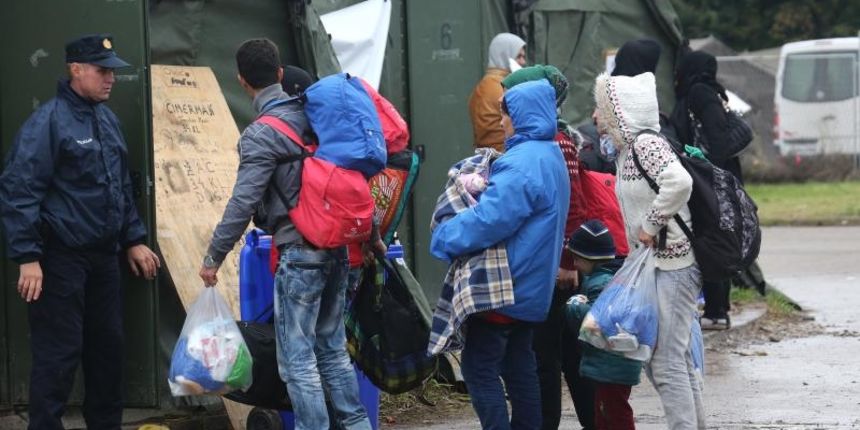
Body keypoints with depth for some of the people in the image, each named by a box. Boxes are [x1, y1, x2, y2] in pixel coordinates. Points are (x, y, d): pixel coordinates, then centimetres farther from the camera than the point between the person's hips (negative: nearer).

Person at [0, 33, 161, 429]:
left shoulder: (107, 119, 12)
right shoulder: (49, 121, -14)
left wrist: (133, 240, 19)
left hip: (103, 255, 8)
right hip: (62, 258, -8)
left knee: (107, 345, 14)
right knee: (58, 353, -6)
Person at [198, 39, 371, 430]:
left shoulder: (261, 135, -13)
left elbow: (242, 204, -17)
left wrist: (214, 257, -9)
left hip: (299, 254, -7)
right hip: (337, 248, 7)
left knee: (298, 360, -2)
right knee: (333, 349, 16)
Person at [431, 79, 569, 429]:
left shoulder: (523, 164, -22)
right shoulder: (551, 157, 13)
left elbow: (490, 218, -28)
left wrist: (445, 238, -16)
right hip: (532, 284, 10)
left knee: (479, 367, -7)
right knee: (518, 365, 16)